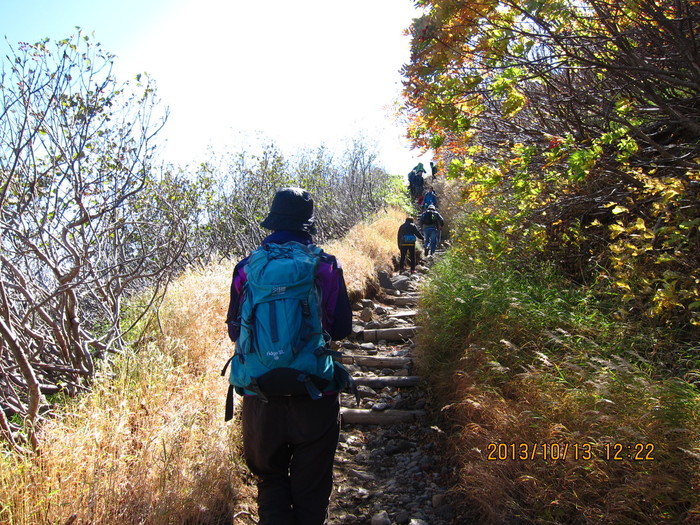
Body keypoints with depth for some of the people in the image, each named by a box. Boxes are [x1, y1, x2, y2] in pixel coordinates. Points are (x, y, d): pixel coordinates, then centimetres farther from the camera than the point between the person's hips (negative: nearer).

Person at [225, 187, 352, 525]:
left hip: (260, 395, 1)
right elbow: (342, 328, -1)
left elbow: (235, 330, 5)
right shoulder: (327, 267, -8)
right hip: (314, 395, -1)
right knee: (311, 484, 15)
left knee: (270, 478, 21)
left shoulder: (246, 268, -3)